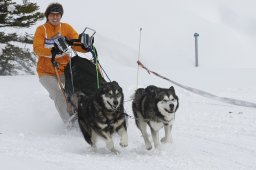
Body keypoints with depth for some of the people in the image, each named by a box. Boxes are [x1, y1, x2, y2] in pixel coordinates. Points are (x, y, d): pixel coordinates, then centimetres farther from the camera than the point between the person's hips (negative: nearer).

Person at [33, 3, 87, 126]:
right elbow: (37, 49, -16)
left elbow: (76, 44, -6)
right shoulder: (41, 30, -2)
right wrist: (51, 51, -35)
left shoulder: (66, 28, 4)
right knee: (59, 94, -21)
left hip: (64, 69, 3)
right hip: (46, 71, -3)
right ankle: (69, 122, -21)